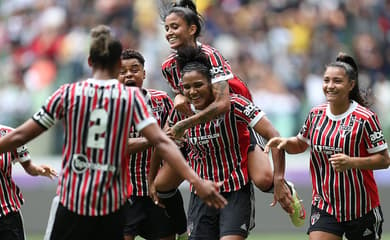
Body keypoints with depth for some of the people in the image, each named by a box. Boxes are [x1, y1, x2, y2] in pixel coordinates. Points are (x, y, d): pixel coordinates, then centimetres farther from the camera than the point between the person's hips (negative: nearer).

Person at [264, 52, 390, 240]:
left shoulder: (365, 118, -12)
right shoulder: (316, 114, 4)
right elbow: (301, 144, 21)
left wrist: (351, 162, -26)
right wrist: (286, 142, -2)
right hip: (324, 207, 3)